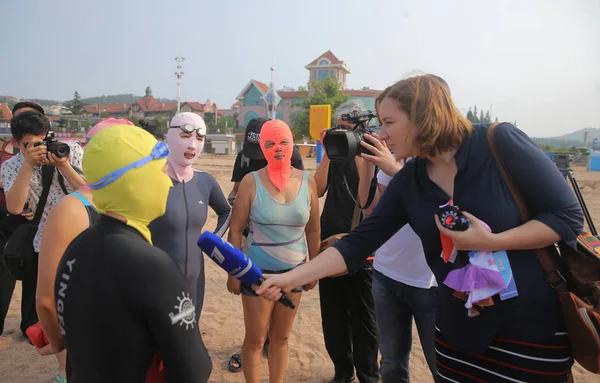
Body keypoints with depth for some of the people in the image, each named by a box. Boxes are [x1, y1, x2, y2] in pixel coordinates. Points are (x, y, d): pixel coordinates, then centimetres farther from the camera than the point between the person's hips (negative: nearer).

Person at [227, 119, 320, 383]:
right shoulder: (251, 181, -12)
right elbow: (235, 229, -7)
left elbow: (313, 230, 4)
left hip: (294, 271, 3)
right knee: (255, 339, 10)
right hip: (258, 271, -3)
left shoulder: (307, 181, -4)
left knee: (281, 337, 17)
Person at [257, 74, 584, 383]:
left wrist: (490, 242, -24)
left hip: (534, 325, -4)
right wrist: (290, 278, -12)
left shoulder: (499, 143, -15)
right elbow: (357, 245, -5)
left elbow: (568, 217, -12)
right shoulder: (407, 182, -3)